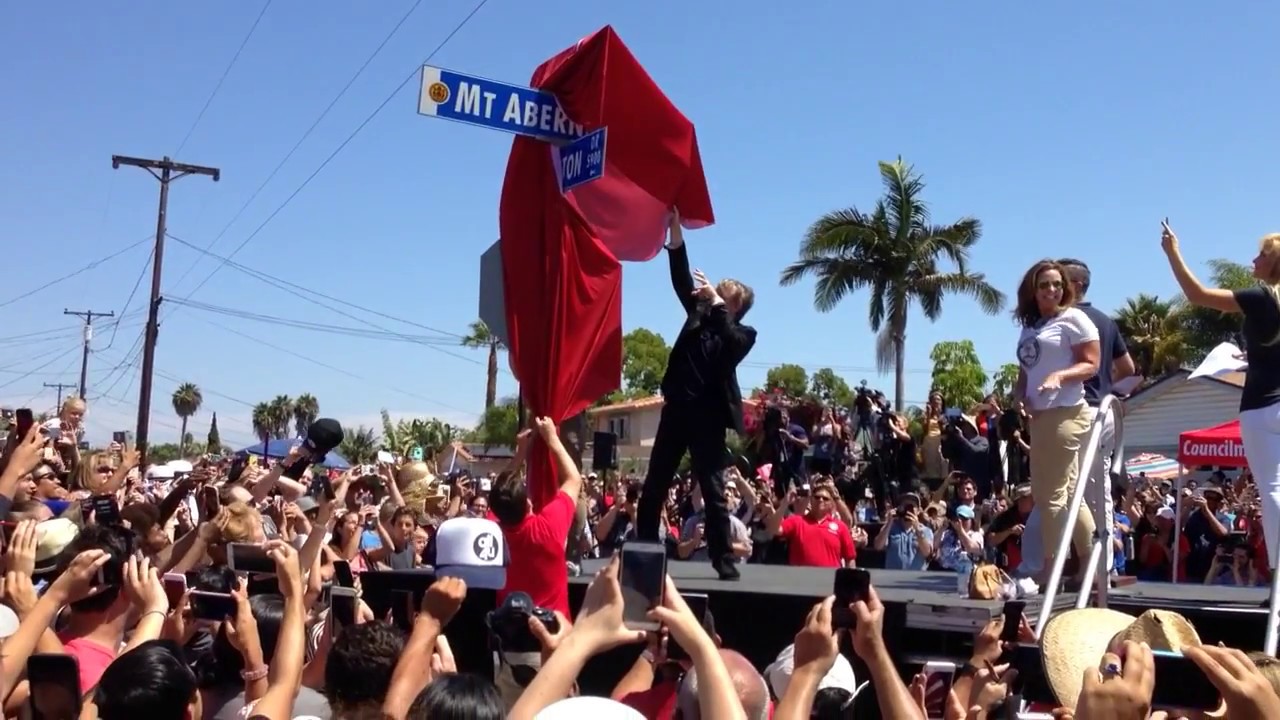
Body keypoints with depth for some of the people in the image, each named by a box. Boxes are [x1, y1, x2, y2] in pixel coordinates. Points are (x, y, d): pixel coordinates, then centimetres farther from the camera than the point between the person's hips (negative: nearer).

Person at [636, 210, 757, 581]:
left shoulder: (743, 335, 3)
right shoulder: (699, 314, 13)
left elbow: (729, 343, -20)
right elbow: (682, 280, 5)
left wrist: (716, 302, -20)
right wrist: (675, 231, -3)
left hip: (708, 417, -4)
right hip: (677, 410, 4)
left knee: (713, 491, -1)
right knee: (654, 487, 6)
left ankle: (724, 561, 4)